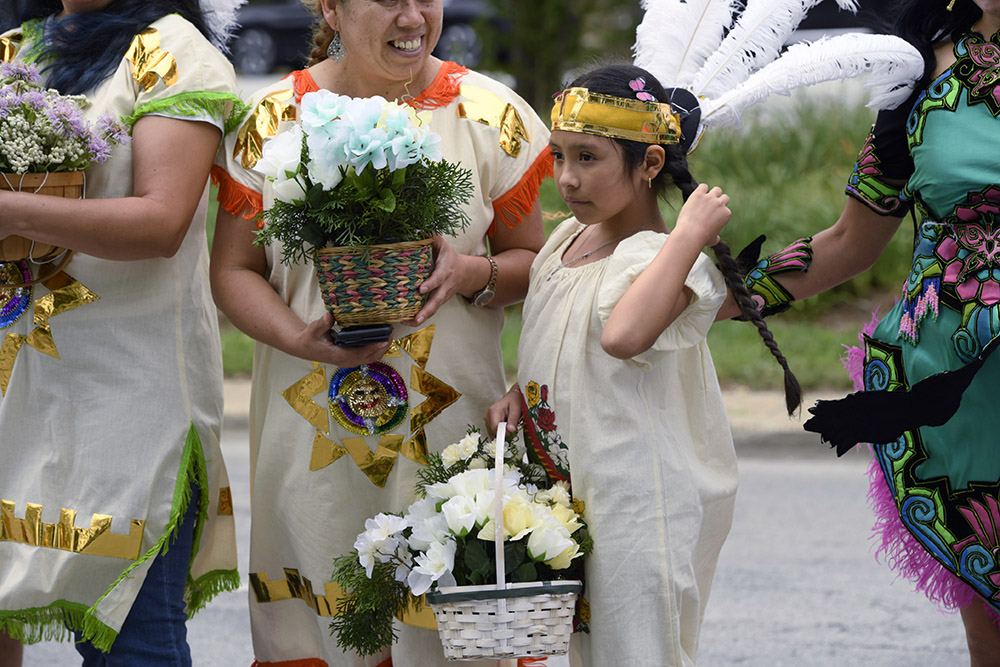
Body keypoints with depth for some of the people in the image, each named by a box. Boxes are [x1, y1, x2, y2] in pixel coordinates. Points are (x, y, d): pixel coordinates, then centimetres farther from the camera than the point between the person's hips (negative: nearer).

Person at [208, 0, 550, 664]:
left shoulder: (489, 116, 2)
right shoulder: (274, 120, 3)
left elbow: (531, 260, 7)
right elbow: (234, 269, 6)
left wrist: (471, 273, -15)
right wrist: (301, 340, -12)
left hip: (447, 422, 0)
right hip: (313, 431, 0)